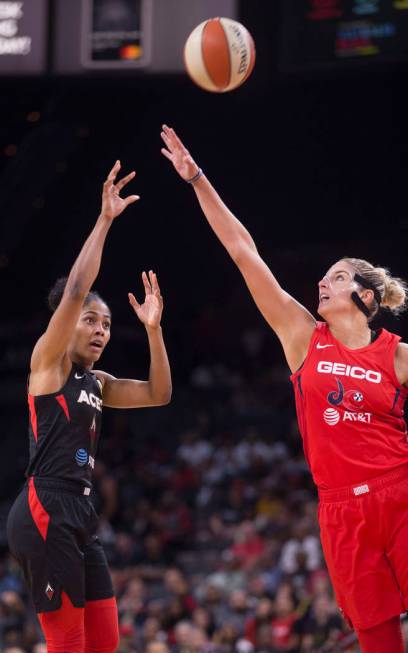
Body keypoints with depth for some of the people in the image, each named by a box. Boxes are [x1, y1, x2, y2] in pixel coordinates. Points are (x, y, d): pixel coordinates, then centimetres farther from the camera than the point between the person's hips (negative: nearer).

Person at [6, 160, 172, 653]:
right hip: (45, 510, -9)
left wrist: (152, 328, 12)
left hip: (80, 513, 9)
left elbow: (158, 395, 21)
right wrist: (104, 220, -12)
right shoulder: (49, 360, -1)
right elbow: (75, 290, -13)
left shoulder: (95, 383, 22)